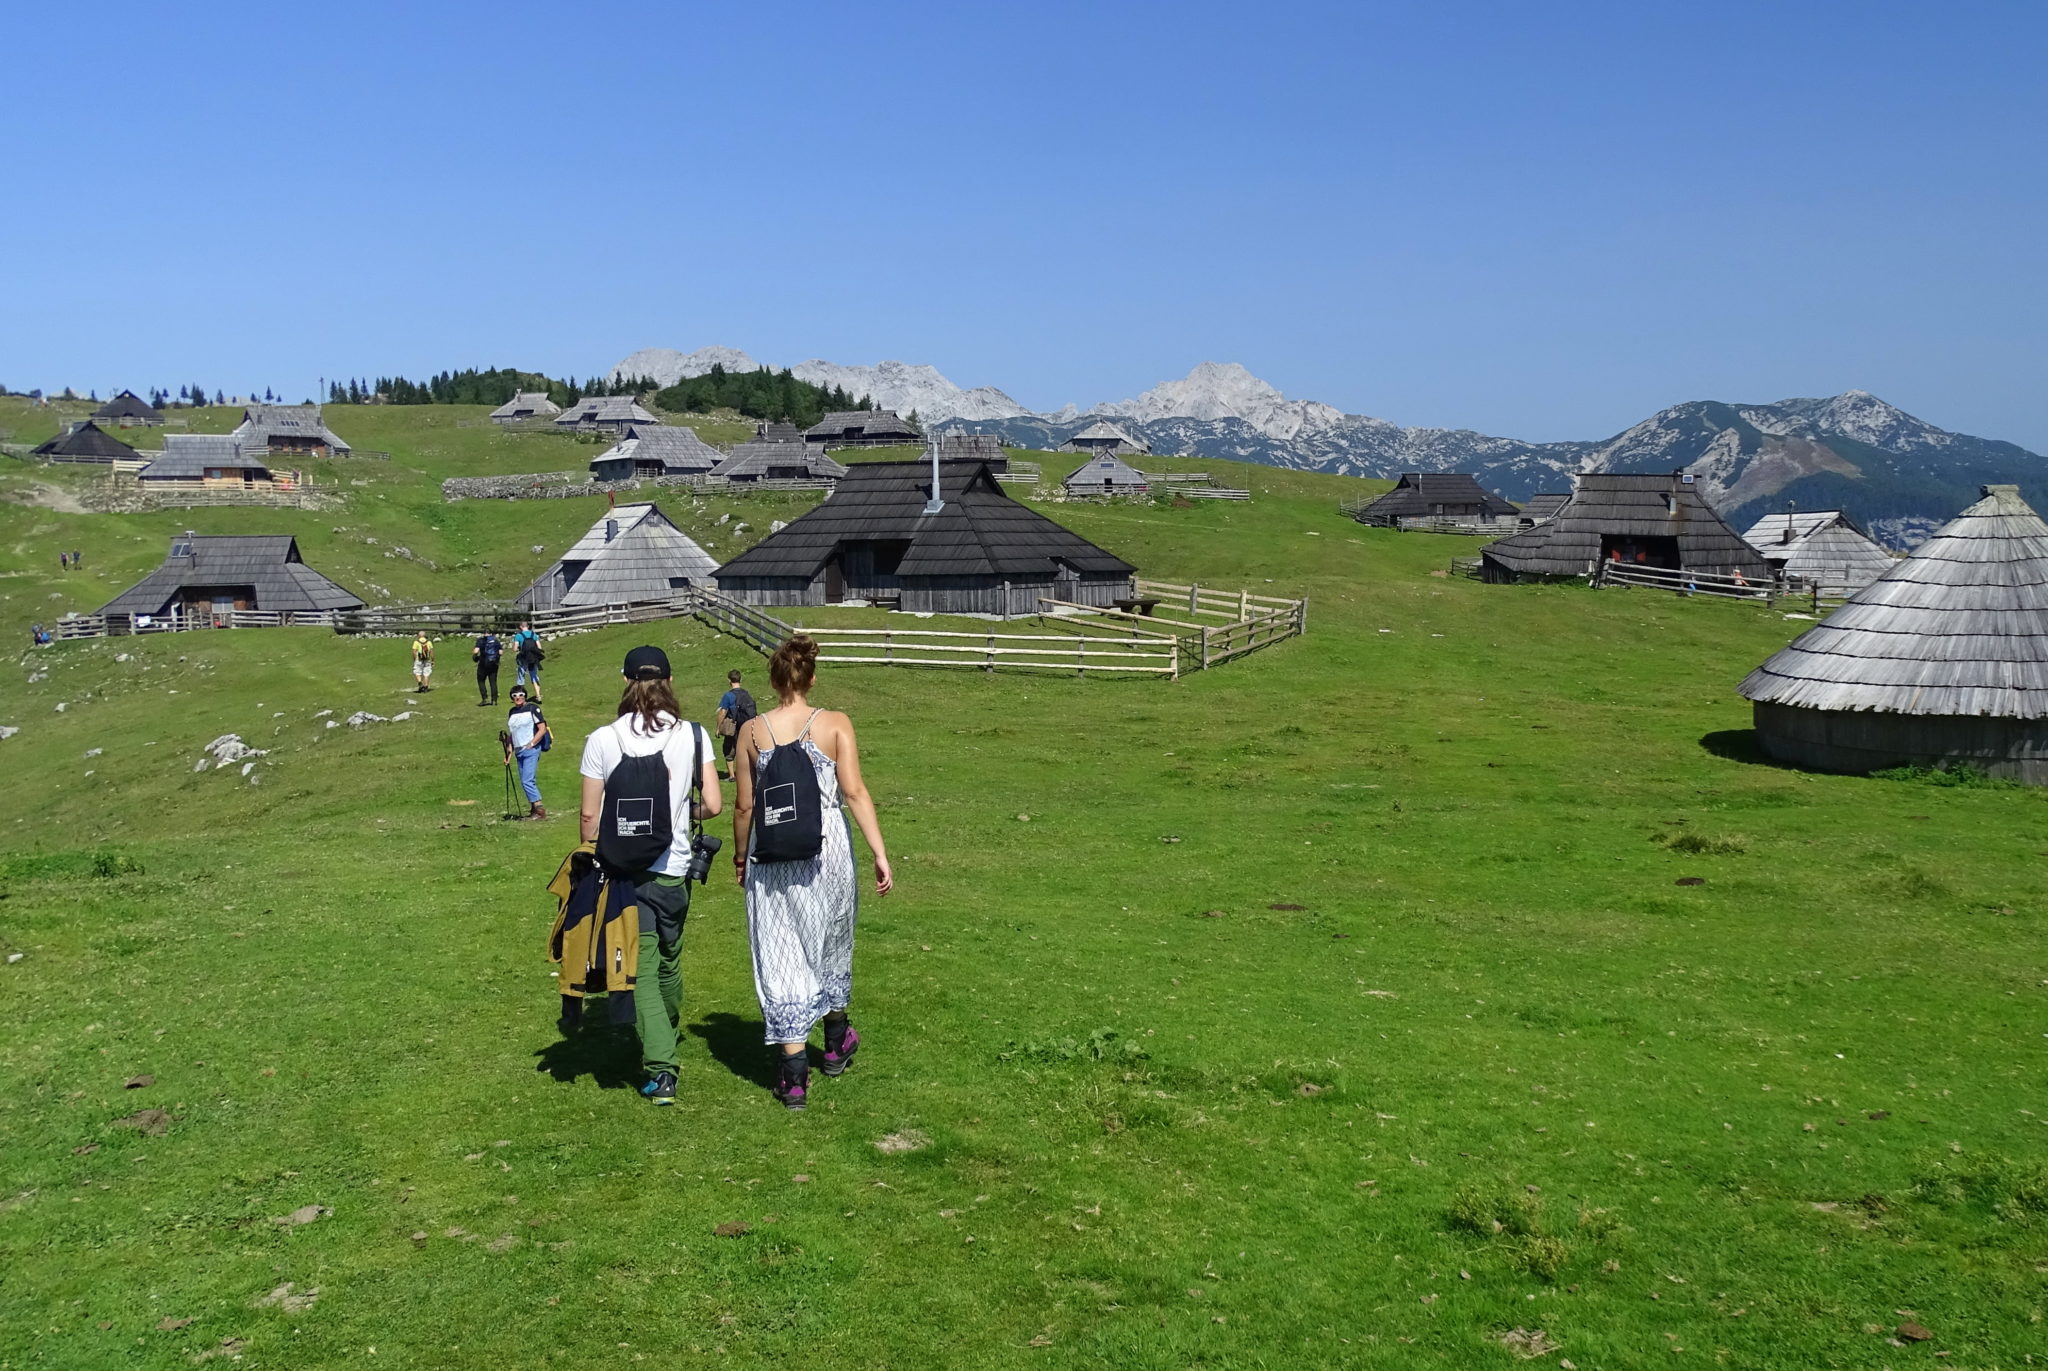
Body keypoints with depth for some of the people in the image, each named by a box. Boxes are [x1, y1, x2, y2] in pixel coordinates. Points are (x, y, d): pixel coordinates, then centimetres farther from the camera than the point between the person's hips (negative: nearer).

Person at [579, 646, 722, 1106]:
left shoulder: (602, 740, -6)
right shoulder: (693, 735, -5)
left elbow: (590, 815, -4)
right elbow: (713, 805, -7)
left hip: (623, 870, -2)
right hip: (674, 870, 2)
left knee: (642, 970, 1)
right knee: (669, 961, 21)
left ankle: (661, 1070, -7)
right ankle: (665, 1036, 42)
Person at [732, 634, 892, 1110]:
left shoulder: (753, 730, -2)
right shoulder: (835, 724, -5)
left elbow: (744, 805, 1)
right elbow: (855, 791, -12)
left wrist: (740, 856, 16)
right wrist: (880, 855, -12)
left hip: (772, 856, 0)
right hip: (828, 849, 1)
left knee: (782, 957, 5)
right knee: (831, 943, 22)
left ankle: (793, 1072, 1)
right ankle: (836, 1042, 41)